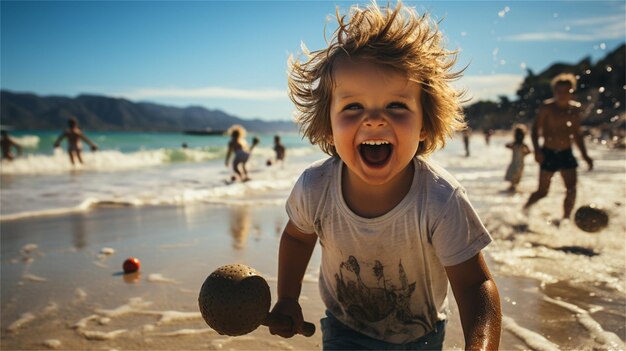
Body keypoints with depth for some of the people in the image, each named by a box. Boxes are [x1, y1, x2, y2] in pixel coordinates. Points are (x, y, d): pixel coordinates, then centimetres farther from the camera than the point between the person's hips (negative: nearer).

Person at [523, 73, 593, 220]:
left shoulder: (575, 109, 6)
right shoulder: (547, 107, -9)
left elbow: (577, 134, 16)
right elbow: (535, 130, -8)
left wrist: (585, 155, 14)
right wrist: (537, 151, -22)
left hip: (566, 154, 4)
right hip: (548, 153, -4)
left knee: (571, 190, -5)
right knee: (542, 192, 0)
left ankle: (565, 220, 7)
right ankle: (523, 211, 24)